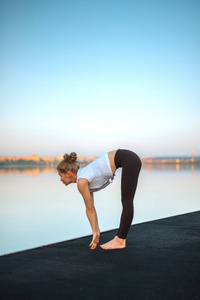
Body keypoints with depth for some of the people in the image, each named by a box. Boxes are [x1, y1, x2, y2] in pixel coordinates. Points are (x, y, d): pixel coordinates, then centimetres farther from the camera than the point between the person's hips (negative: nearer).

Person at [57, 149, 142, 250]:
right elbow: (91, 208, 19)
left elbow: (90, 209, -3)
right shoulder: (85, 179, 15)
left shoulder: (81, 182, -10)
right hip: (128, 158, 9)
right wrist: (97, 230, 21)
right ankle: (120, 237, 19)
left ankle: (120, 241, 4)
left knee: (127, 202, -3)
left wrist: (95, 232, 7)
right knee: (126, 202, 11)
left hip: (129, 160, -9)